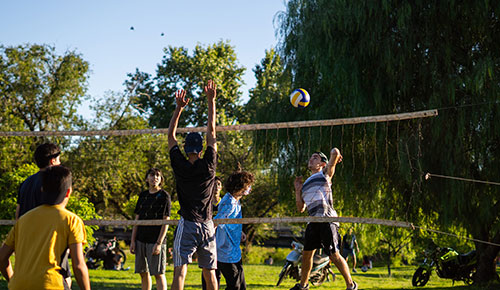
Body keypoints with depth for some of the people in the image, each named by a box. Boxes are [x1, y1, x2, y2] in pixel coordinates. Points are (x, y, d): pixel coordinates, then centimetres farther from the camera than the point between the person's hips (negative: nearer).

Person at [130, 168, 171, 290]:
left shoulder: (164, 196, -2)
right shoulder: (143, 195, 13)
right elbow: (137, 219, 14)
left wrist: (159, 243, -15)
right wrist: (133, 241, 6)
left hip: (156, 240, -5)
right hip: (141, 240, 5)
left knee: (158, 274, -7)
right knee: (143, 273, 9)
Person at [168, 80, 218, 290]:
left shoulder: (180, 166, -5)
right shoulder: (208, 166, -3)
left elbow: (171, 134, 7)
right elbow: (211, 132, 4)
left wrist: (179, 108, 10)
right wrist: (211, 101, 9)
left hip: (187, 225, -2)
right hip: (207, 225, 2)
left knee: (180, 271, -7)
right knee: (209, 273, 8)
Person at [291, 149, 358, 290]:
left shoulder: (325, 173, 8)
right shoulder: (306, 183, 25)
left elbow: (335, 152, -5)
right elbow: (301, 208, 23)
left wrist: (335, 155, 17)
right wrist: (297, 190, 14)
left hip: (327, 219, -7)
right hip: (313, 221, 7)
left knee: (334, 255, -12)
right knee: (306, 253, 12)